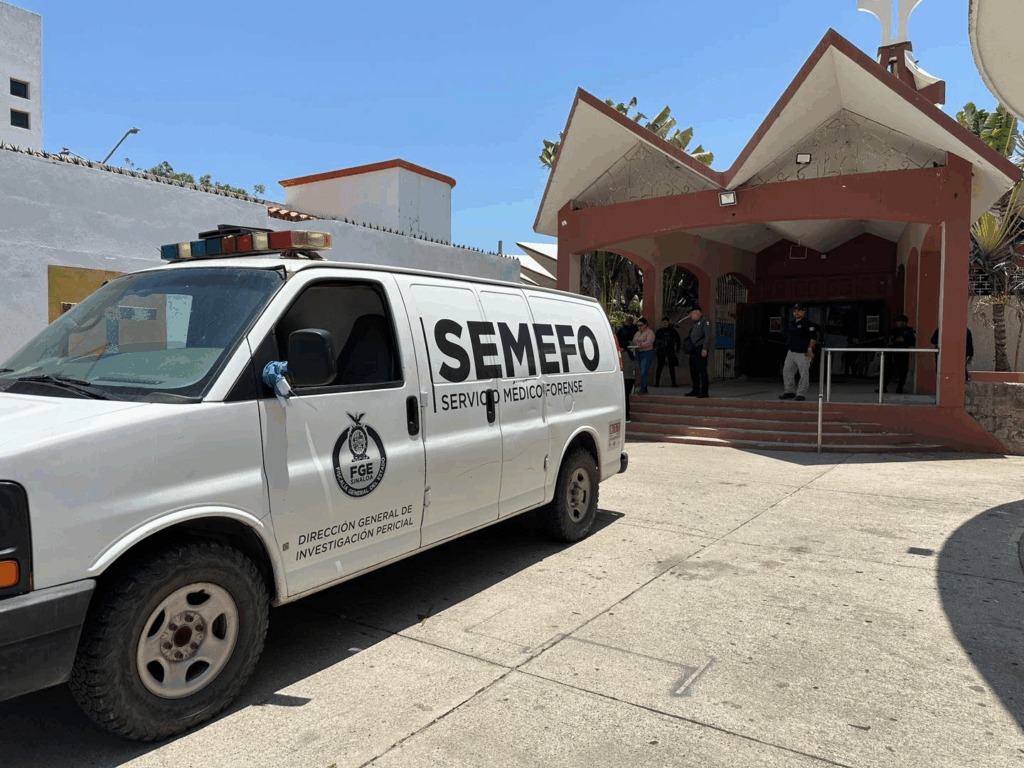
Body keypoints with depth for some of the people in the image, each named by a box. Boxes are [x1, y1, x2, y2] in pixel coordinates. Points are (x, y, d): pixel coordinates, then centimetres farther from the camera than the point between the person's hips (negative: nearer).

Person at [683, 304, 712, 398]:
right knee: (693, 371, 9)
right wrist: (688, 350, 17)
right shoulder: (695, 323, 23)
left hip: (700, 349, -9)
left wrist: (705, 349, -20)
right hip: (693, 350, 9)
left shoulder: (705, 321, -4)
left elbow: (707, 335, -13)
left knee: (702, 370, -10)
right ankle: (695, 391, 16)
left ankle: (704, 392, -10)